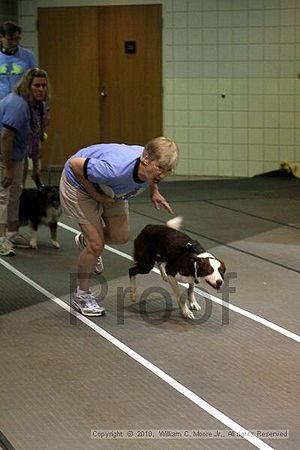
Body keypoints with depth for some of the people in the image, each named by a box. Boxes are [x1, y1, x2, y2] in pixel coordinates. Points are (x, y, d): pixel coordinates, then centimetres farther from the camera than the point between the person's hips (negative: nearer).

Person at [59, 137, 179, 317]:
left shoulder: (152, 164, -24)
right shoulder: (117, 169, -46)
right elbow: (75, 164, -32)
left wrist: (154, 191, -5)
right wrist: (96, 195, -24)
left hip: (109, 187, 7)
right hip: (79, 182, -7)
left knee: (121, 236, 6)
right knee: (97, 244, -8)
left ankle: (85, 240, 39)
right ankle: (81, 295, 13)